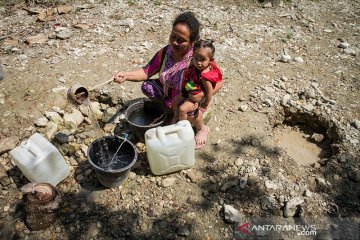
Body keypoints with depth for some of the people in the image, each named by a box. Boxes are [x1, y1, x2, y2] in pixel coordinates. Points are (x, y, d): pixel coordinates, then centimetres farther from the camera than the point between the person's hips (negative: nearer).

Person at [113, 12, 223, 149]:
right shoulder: (165, 52, -11)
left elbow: (218, 82, -21)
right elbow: (147, 71, -6)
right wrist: (126, 75, -22)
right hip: (169, 96, 6)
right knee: (147, 87, -14)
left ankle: (202, 129, -2)